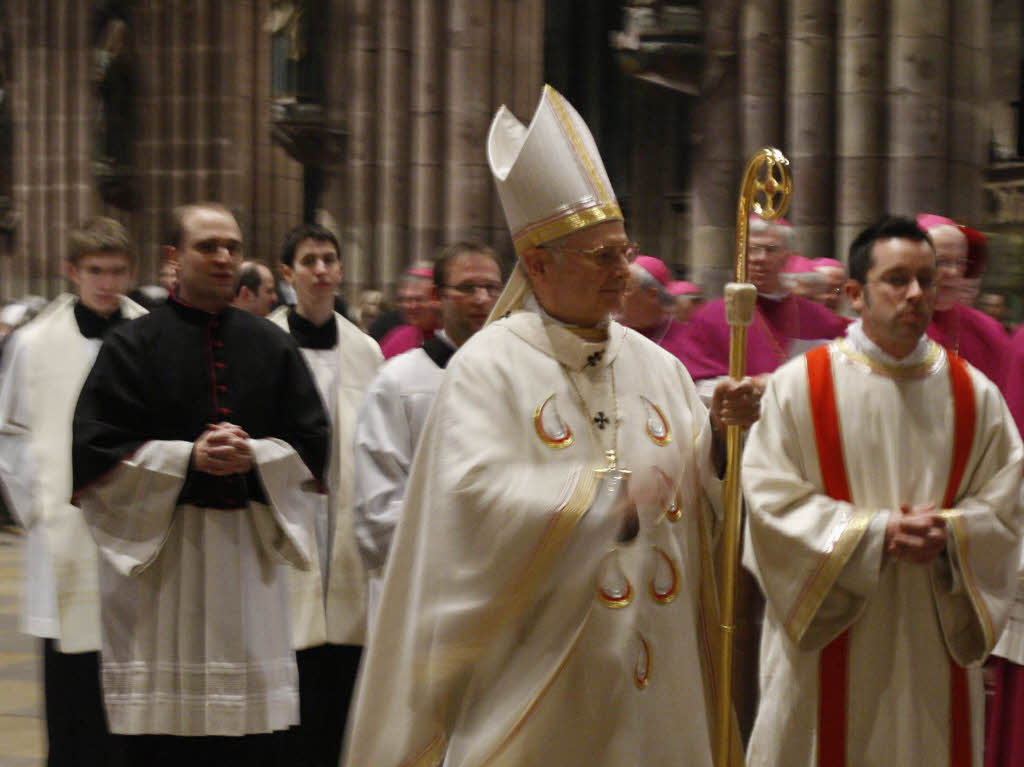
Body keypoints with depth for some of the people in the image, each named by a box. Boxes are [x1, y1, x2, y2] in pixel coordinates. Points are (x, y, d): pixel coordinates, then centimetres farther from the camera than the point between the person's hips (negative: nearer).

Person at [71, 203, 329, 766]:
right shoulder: (134, 345, 3)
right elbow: (96, 449, -4)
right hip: (160, 551, -3)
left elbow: (311, 443, 9)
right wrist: (187, 457, -14)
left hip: (250, 551, 3)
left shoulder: (271, 346, 12)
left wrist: (254, 455, -11)